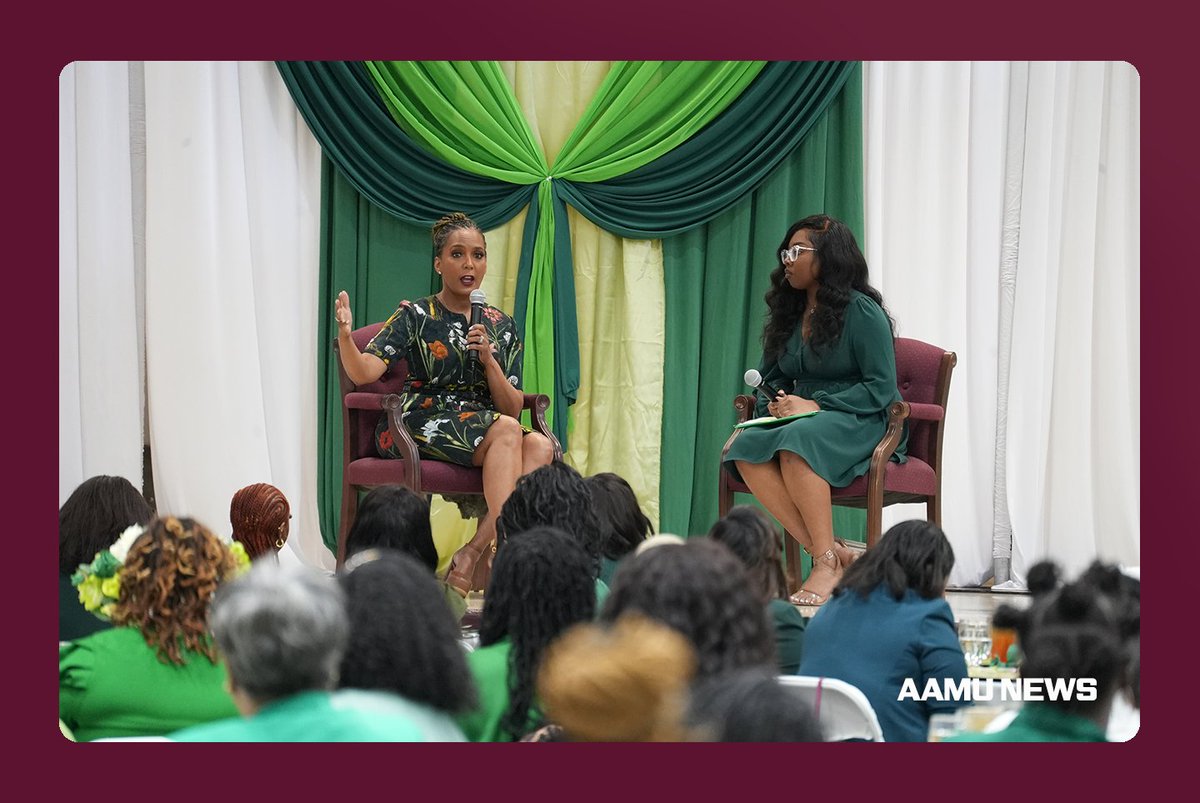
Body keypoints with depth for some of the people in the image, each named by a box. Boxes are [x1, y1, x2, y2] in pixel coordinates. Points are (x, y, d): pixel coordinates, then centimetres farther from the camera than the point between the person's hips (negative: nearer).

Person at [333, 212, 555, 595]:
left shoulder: (501, 326, 15)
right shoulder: (415, 316, 5)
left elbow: (512, 407, 9)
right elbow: (363, 373, -9)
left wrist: (488, 360, -7)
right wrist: (345, 335, -29)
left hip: (482, 428, 4)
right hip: (421, 422, -4)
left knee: (540, 446, -29)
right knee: (506, 431, -33)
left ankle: (474, 550, -33)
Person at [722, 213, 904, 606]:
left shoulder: (862, 312, -5)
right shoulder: (789, 314, 17)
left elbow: (881, 388, -11)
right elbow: (769, 378, 24)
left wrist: (815, 405, -18)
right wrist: (775, 403, -1)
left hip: (861, 423, -7)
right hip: (800, 419, 7)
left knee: (797, 442, -39)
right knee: (745, 449, -27)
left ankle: (826, 564, -38)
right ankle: (832, 554, -33)